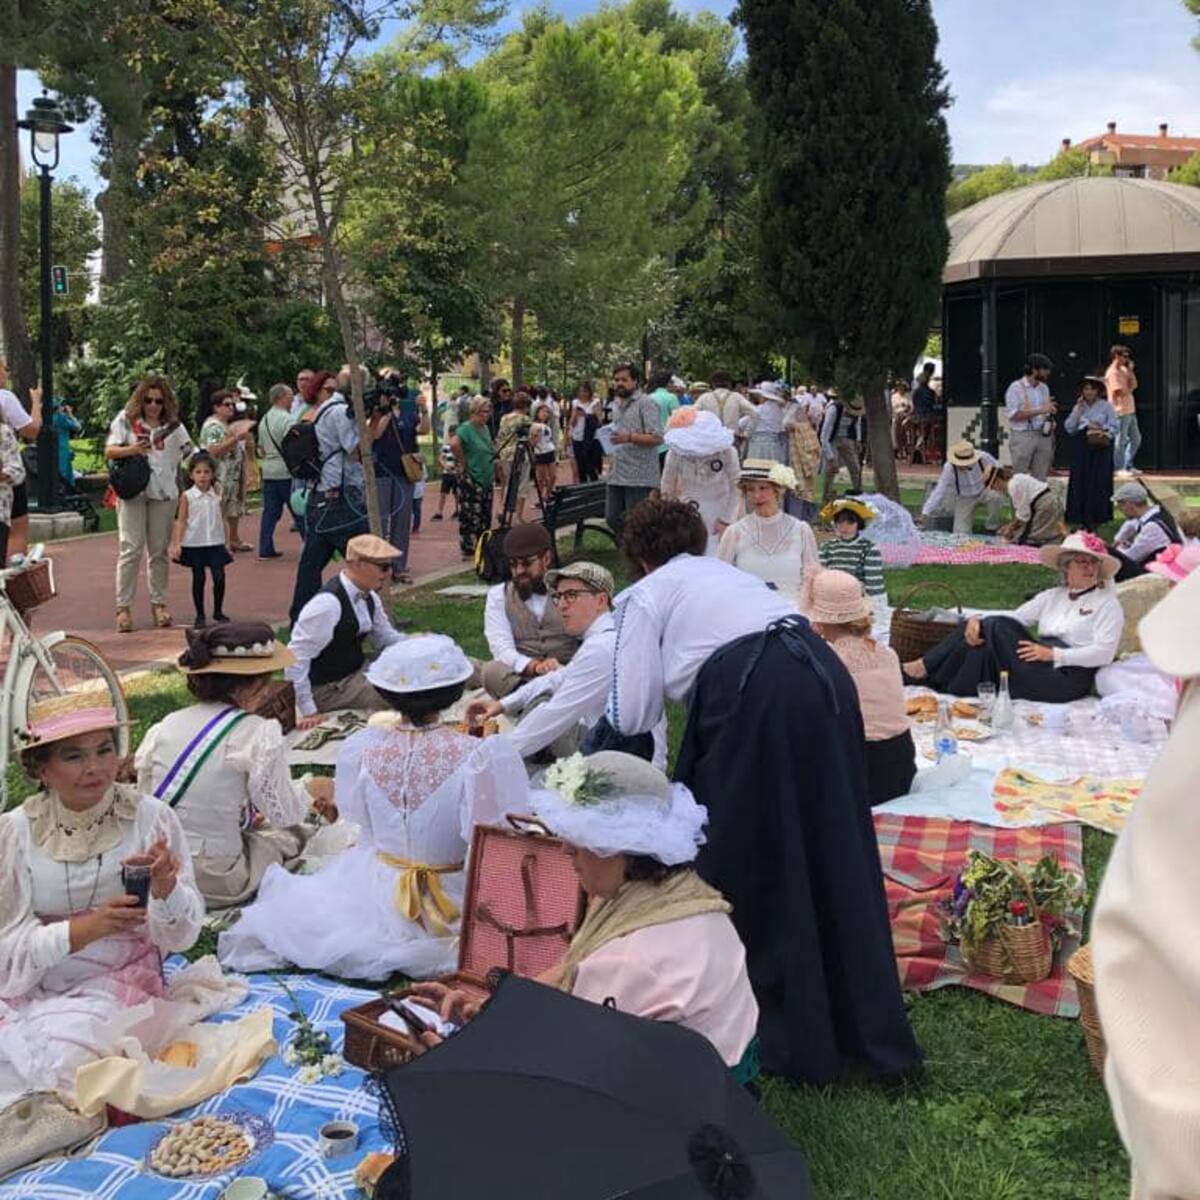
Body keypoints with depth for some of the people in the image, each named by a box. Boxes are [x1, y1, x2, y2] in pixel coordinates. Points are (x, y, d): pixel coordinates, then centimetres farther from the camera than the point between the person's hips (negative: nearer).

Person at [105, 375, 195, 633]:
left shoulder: (173, 425, 7)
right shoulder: (126, 419, 3)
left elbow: (190, 455, 8)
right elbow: (109, 451, 0)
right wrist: (132, 449, -18)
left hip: (164, 493, 2)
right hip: (132, 492, -2)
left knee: (159, 551, 8)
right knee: (131, 548, -7)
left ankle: (158, 603, 17)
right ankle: (123, 607, -2)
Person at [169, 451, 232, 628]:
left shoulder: (216, 497, 4)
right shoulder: (187, 497, -4)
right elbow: (181, 521, -5)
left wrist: (225, 544, 13)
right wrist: (177, 543, -13)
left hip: (215, 543, 2)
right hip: (194, 544, -2)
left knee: (219, 577, -4)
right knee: (198, 579, 4)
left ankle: (218, 611, 14)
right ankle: (200, 615, 15)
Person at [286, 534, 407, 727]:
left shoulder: (369, 598, 3)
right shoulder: (328, 603, -26)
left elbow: (387, 640, 20)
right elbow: (296, 658, -25)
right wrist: (307, 711, -23)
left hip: (355, 676, 9)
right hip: (327, 689, -9)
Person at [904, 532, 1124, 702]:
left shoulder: (1107, 602, 4)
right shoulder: (1052, 596, 21)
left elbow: (1104, 652, -8)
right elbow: (1014, 617, 13)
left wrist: (1052, 653, -17)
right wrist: (978, 620, -8)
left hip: (1068, 676, -5)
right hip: (1039, 665, 5)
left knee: (996, 629, -22)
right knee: (990, 626, -19)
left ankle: (926, 668, -13)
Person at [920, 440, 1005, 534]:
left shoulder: (983, 457, -25)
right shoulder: (949, 468, -29)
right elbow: (939, 491, -30)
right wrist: (925, 514, -37)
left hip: (983, 492, 1)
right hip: (964, 498, -1)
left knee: (995, 497, -35)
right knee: (961, 534, -13)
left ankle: (992, 529, -7)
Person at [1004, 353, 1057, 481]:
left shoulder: (1044, 387, 13)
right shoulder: (1016, 387, -7)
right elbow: (1013, 415, -16)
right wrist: (1040, 411, -20)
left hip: (1043, 435, 6)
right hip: (1022, 436, -6)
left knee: (1040, 478, 6)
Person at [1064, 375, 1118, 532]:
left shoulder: (1106, 406, 2)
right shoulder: (1079, 406, 13)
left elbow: (1114, 428, -1)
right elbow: (1069, 428, 2)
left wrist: (1102, 430, -17)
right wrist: (1078, 410, -5)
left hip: (1100, 450, -3)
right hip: (1081, 449, 3)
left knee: (1098, 483, -5)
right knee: (1080, 483, 0)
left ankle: (1096, 518, 1)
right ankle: (1081, 518, 6)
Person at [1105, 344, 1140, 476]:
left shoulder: (1123, 370, 16)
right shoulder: (1113, 372, -13)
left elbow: (1134, 385, 11)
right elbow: (1121, 392, -20)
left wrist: (1131, 370, 3)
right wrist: (1130, 388, -2)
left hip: (1130, 410, 10)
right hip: (1120, 411, -10)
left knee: (1136, 438, 14)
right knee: (1121, 441, -3)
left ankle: (1128, 466, 22)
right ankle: (1119, 469, 4)